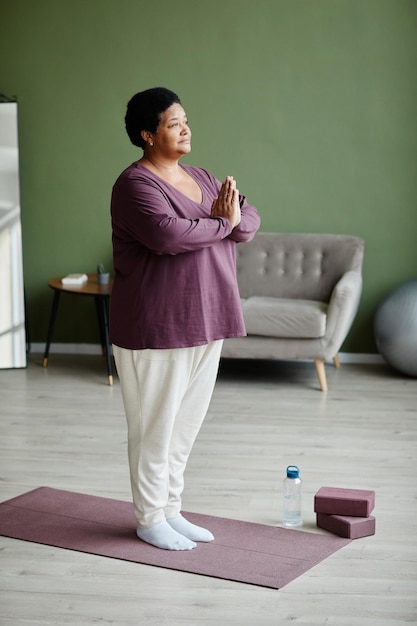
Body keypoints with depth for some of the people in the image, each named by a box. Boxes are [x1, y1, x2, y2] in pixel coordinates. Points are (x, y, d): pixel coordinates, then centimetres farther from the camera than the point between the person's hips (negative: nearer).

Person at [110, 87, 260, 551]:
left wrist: (235, 217, -14)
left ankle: (170, 509, 28)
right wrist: (221, 224, -16)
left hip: (204, 323, 8)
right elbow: (168, 235, -30)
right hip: (155, 328, -8)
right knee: (154, 425, 3)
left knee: (186, 422, 15)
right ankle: (149, 519, 18)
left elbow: (250, 220, 10)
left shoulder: (199, 177, 13)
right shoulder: (135, 185, -14)